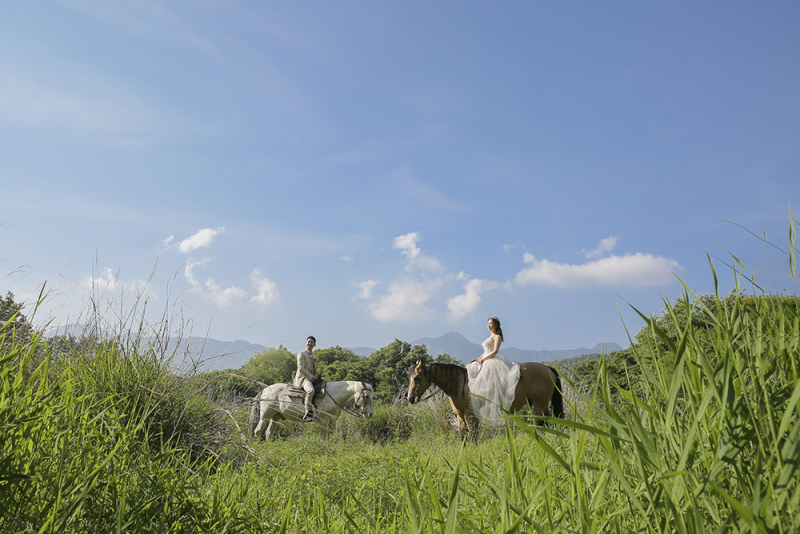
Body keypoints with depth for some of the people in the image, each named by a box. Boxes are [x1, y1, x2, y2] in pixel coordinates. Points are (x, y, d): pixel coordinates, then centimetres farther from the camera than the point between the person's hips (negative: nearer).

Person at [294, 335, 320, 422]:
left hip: (311, 378, 9)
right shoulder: (301, 353, 0)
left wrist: (317, 376, 9)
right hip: (302, 378, -9)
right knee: (310, 390, -36)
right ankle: (308, 413, -33)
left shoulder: (313, 356, 23)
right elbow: (301, 369, -11)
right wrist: (311, 377, -16)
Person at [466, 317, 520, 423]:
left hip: (493, 362, -10)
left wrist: (483, 359, -16)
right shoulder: (490, 337, 23)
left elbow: (495, 351, -15)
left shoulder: (497, 337, -4)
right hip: (486, 363, 10)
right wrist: (478, 359, 8)